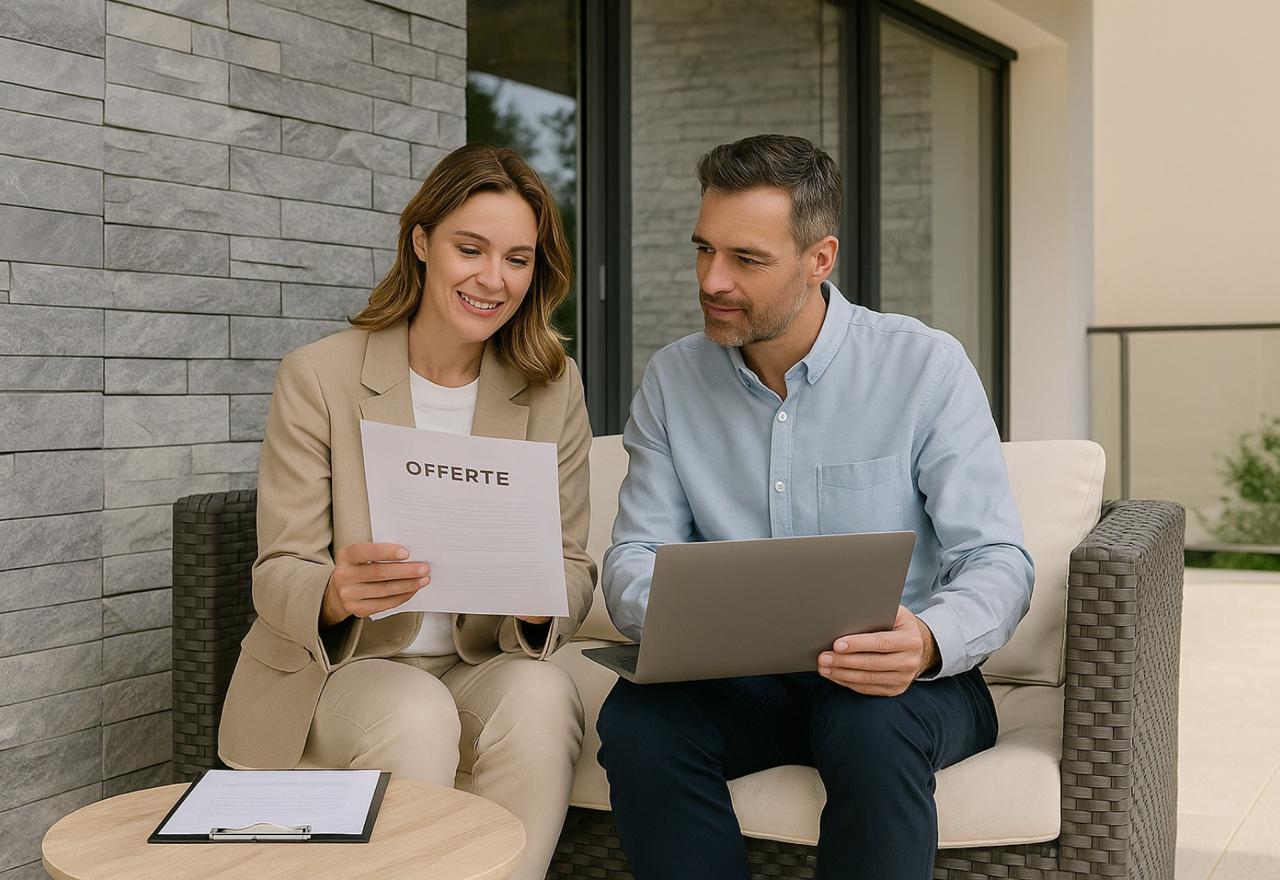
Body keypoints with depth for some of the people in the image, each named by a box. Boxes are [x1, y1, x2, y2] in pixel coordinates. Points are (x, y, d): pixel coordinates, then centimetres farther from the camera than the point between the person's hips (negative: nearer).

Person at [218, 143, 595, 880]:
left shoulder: (553, 385, 1)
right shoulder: (319, 376, -7)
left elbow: (575, 570, 0)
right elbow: (277, 575, -8)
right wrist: (339, 592, -32)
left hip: (485, 666, 2)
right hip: (338, 667, -2)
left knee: (541, 694, -30)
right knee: (416, 714, -33)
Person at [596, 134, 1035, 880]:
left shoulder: (926, 365, -7)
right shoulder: (673, 379, 4)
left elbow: (999, 563, -11)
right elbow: (633, 558, 1)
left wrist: (928, 642, -33)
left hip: (899, 680, -2)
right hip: (739, 676, 3)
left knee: (870, 728, -36)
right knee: (636, 719, -28)